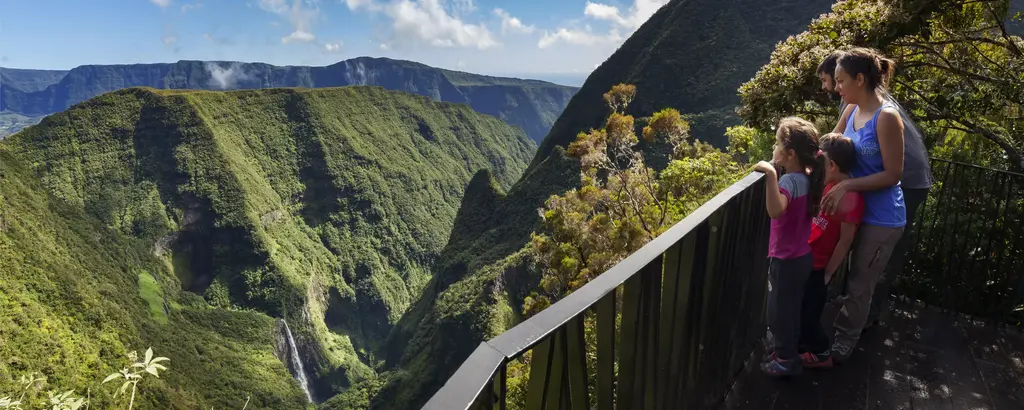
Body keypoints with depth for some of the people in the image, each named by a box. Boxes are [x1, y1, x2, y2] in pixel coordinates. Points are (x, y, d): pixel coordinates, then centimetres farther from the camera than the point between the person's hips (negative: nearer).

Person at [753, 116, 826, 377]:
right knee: (791, 308, 25)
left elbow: (776, 210, -49)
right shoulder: (808, 178, -2)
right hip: (801, 257, 9)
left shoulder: (790, 181, -27)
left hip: (786, 260, -9)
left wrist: (771, 174, -52)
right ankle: (789, 349, 42)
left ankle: (786, 360, 22)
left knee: (779, 311, 8)